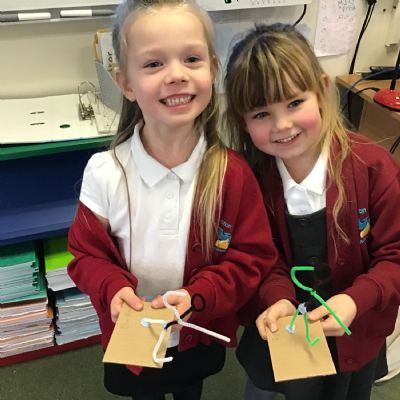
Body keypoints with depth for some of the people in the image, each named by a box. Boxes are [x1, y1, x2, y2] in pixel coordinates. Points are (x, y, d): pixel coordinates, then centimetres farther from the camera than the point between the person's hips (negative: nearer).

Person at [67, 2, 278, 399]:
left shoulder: (233, 172, -20)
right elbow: (86, 253, -9)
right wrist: (113, 289, -28)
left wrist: (199, 296, -27)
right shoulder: (103, 173, -21)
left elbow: (253, 257, -13)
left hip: (202, 338, 1)